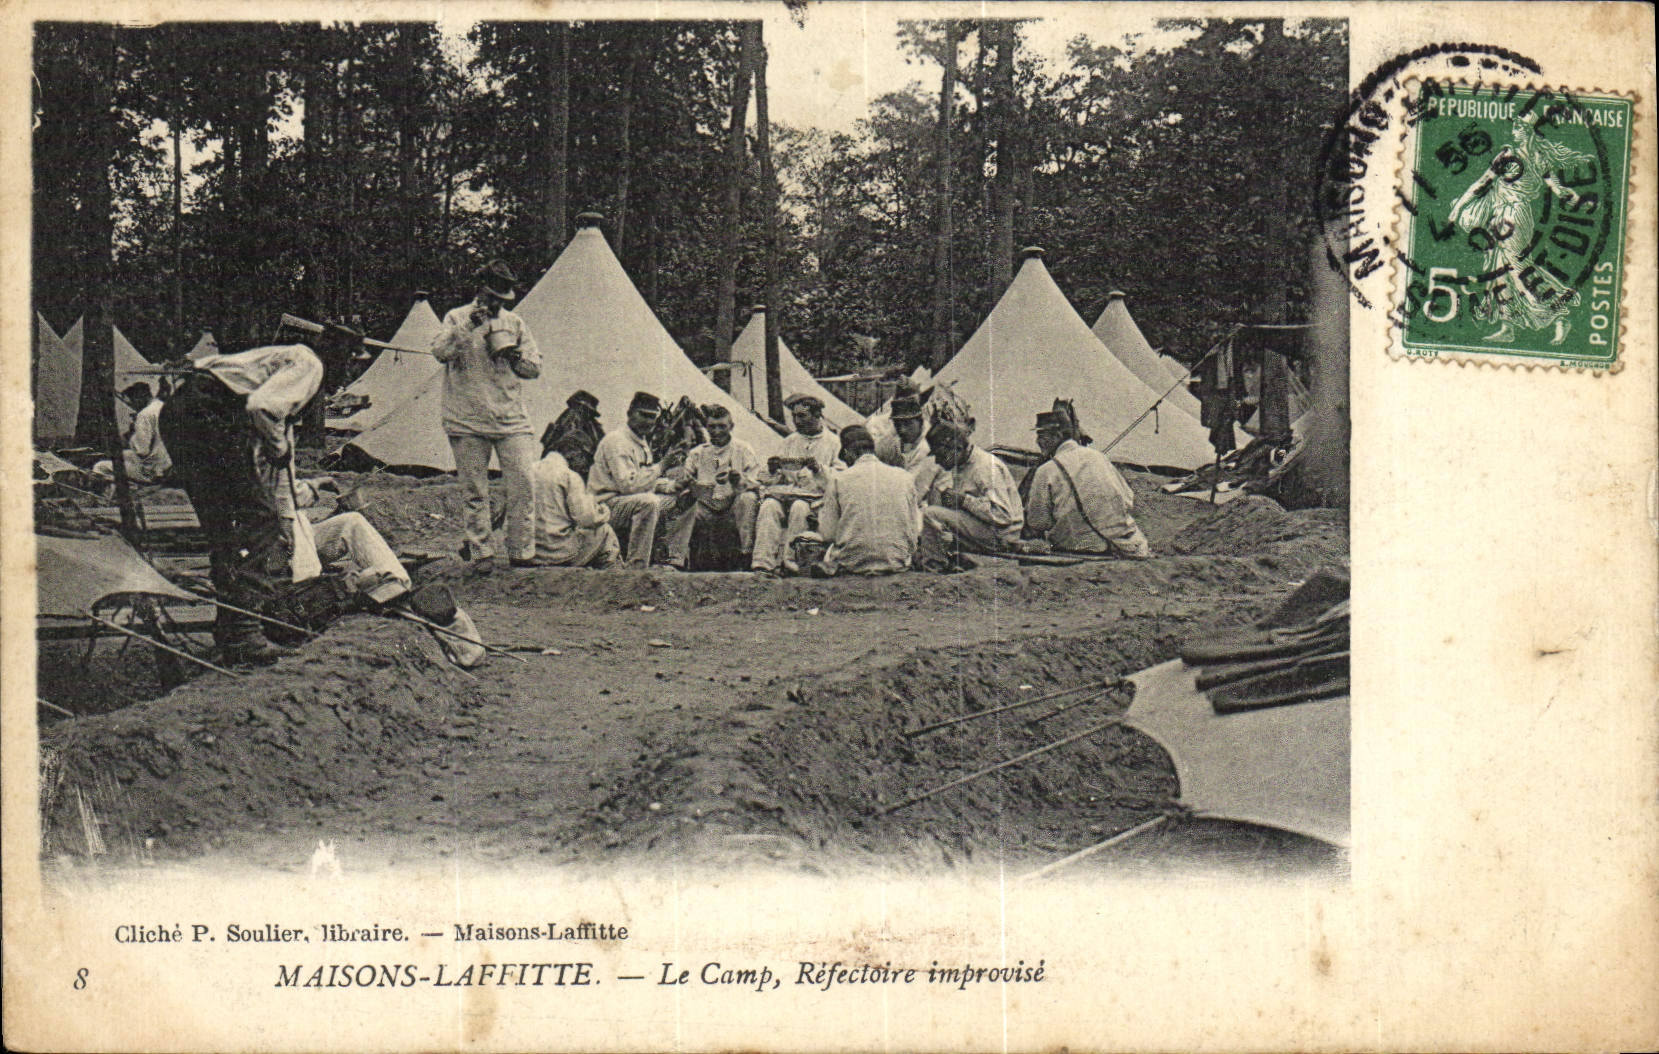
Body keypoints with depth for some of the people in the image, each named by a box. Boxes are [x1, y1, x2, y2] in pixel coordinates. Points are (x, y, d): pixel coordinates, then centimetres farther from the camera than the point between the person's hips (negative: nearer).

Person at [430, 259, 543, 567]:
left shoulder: (514, 322, 13)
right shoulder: (457, 318, 5)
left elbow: (535, 367, 13)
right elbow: (440, 351, -13)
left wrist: (517, 357, -8)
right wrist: (468, 326, -23)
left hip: (511, 421, 2)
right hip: (467, 423, -2)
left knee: (525, 484, -7)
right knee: (476, 492, 2)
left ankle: (522, 551, 1)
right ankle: (480, 551, 12)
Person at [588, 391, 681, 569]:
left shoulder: (643, 444, 18)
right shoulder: (617, 442, -14)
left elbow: (648, 483, 21)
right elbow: (628, 485, -24)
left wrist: (674, 486, 3)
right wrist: (661, 465, -22)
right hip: (608, 506, -10)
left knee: (680, 500, 6)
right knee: (648, 502, -36)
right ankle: (636, 566, -33)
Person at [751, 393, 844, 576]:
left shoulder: (833, 442, 10)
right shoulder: (789, 441, 23)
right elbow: (773, 481, 21)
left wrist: (819, 468, -17)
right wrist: (773, 472, -2)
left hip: (817, 495, -3)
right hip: (788, 491, 3)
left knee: (799, 507, -36)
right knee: (769, 505, -29)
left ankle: (788, 559, -34)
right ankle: (763, 562, -38)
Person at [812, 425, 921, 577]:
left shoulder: (838, 480, -4)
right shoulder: (904, 477, 2)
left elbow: (828, 534, -3)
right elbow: (916, 531, 7)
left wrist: (822, 511, 17)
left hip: (854, 565, 0)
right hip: (897, 564, 0)